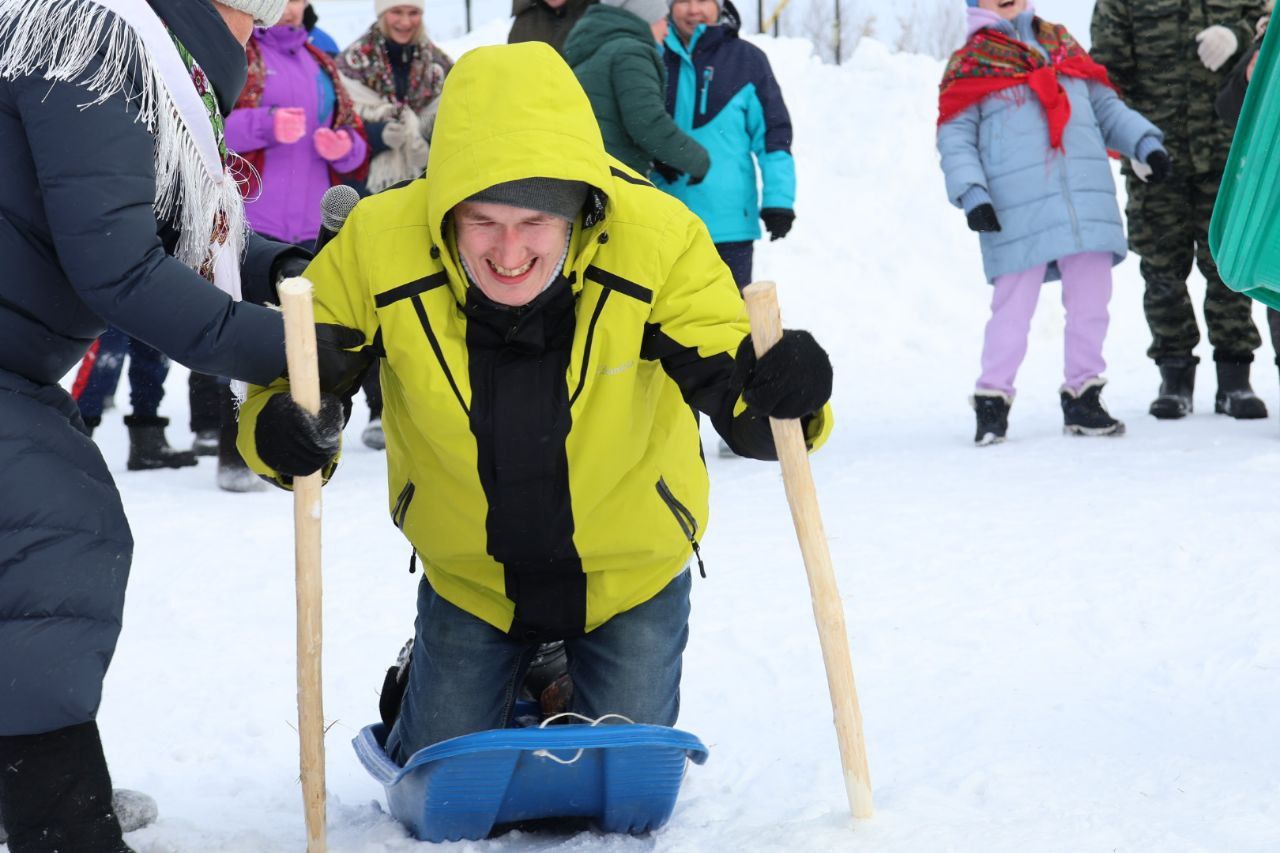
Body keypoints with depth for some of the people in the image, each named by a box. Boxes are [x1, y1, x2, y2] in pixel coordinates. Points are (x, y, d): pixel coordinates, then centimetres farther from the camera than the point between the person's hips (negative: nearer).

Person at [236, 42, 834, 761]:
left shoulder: (659, 241, -30)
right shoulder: (378, 245, -28)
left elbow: (728, 376, -24)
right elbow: (292, 370, -14)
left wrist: (780, 392, -48)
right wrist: (284, 430, -37)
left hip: (632, 568, 0)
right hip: (468, 573, 1)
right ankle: (416, 694, 43)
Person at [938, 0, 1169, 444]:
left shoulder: (1062, 44, 21)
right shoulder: (968, 63, 9)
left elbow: (1106, 106, 25)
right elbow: (954, 137, 3)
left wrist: (1145, 143, 11)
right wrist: (971, 194, -10)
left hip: (1086, 200, 4)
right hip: (1017, 211, -4)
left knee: (1090, 303, 5)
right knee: (1013, 307, -4)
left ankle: (1083, 397, 19)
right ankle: (992, 400, 9)